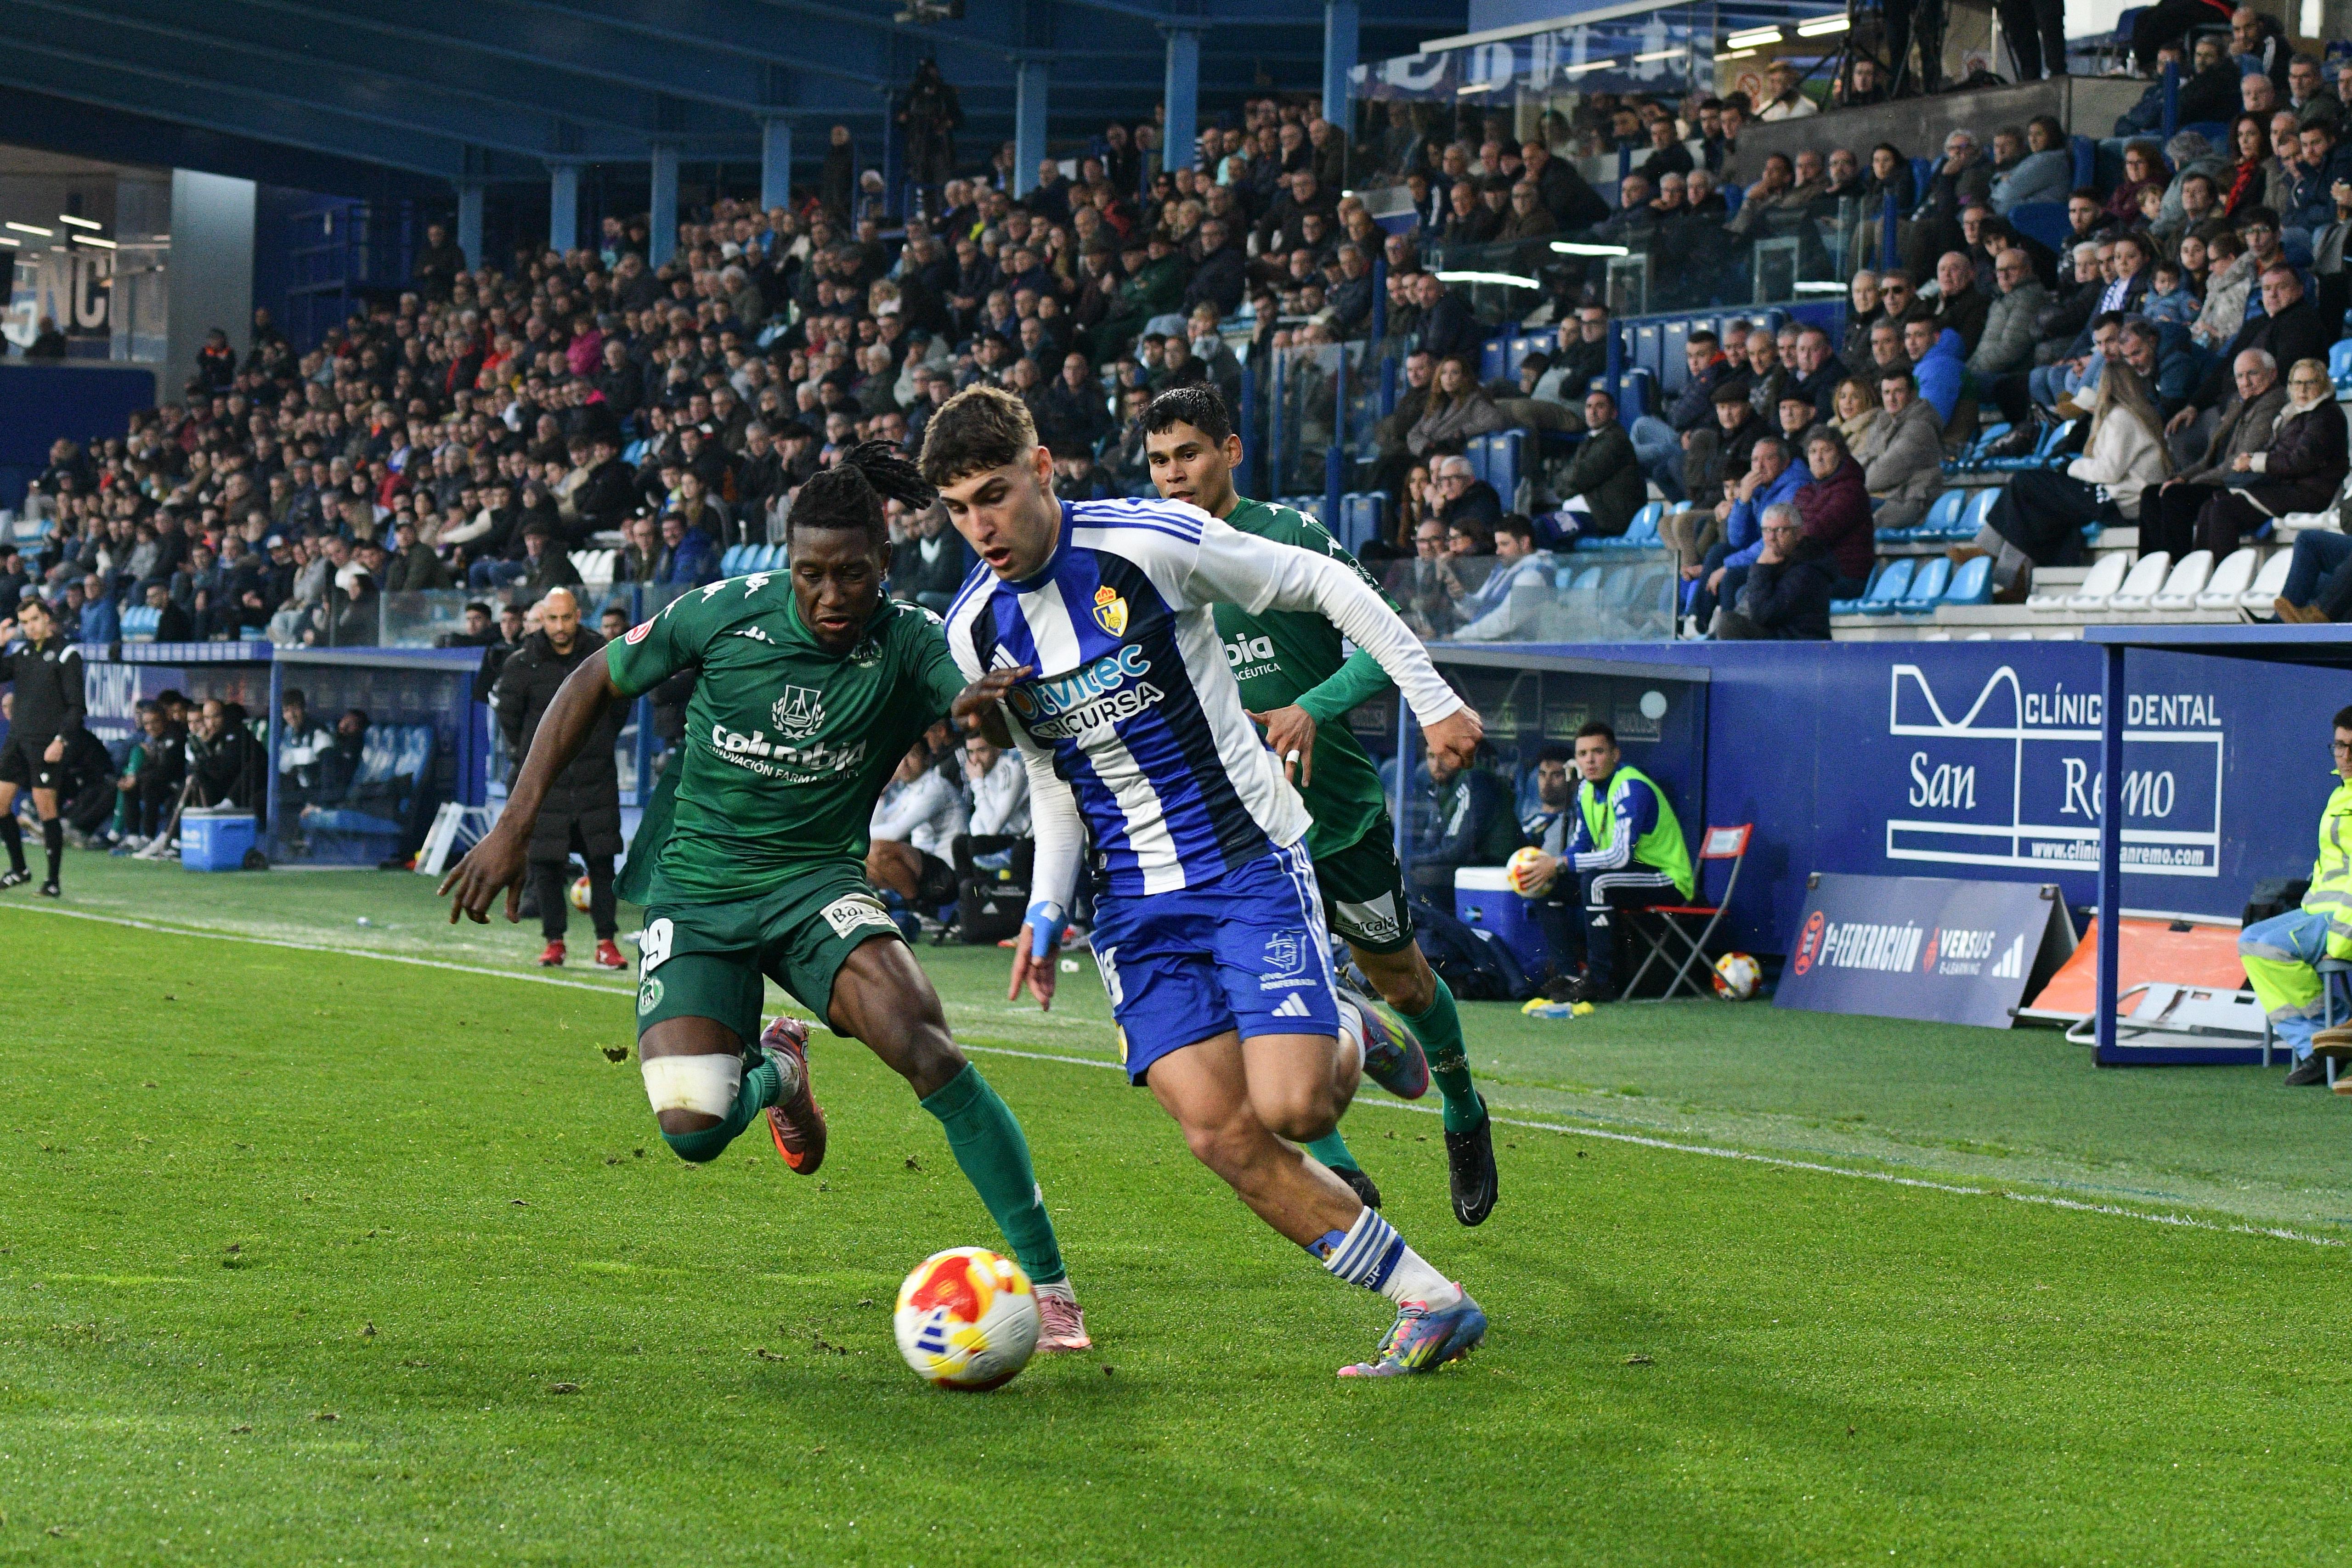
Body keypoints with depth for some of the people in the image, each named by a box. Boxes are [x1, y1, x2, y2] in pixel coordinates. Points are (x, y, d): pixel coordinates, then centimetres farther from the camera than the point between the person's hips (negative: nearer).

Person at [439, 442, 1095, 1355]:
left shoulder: (910, 647, -12)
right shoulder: (726, 614, -10)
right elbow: (595, 685, 3)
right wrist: (516, 824, -1)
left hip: (816, 882, -1)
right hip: (693, 892, 1)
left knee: (922, 1042, -29)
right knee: (692, 1129, -18)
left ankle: (1047, 1283, -19)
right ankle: (774, 1071, 23)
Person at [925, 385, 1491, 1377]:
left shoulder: (1147, 543, -14)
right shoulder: (974, 629, 2)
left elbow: (1327, 587, -4)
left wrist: (1433, 700, -3)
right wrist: (1046, 908, 4)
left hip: (1251, 861, -4)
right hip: (1137, 905, 4)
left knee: (1289, 1107, -20)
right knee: (1220, 1135, -11)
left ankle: (1352, 1038, 17)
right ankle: (1433, 1306, 0)